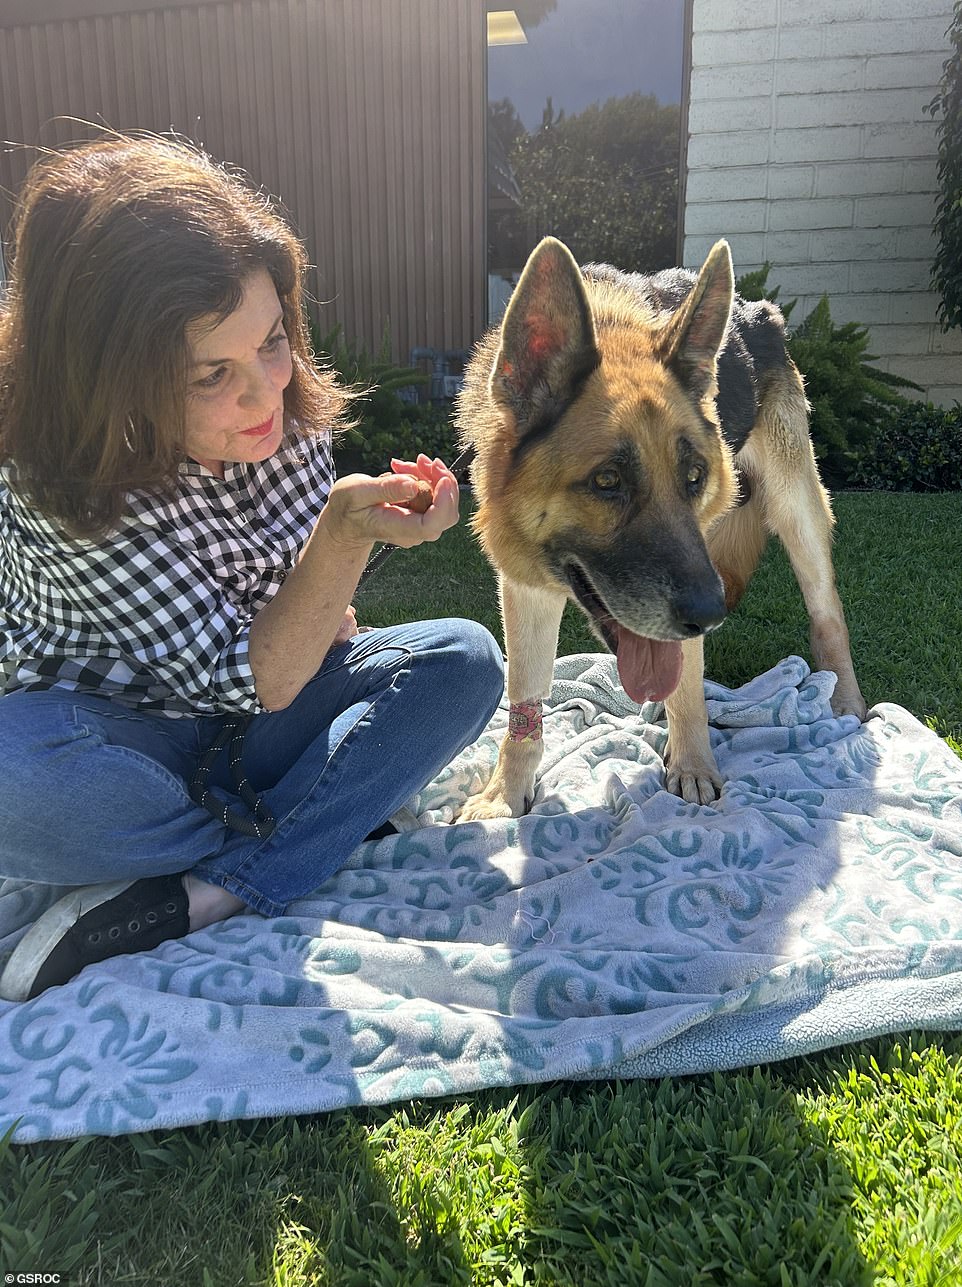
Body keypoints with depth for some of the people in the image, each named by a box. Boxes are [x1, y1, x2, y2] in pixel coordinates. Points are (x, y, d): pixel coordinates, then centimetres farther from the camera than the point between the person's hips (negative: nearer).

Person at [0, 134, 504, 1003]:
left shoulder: (286, 409, -11)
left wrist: (320, 622, -5)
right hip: (129, 749, -4)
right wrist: (347, 537, -37)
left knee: (462, 660, -16)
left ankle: (196, 898, -23)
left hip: (264, 715, 5)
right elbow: (250, 682, -27)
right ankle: (324, 834, -14)